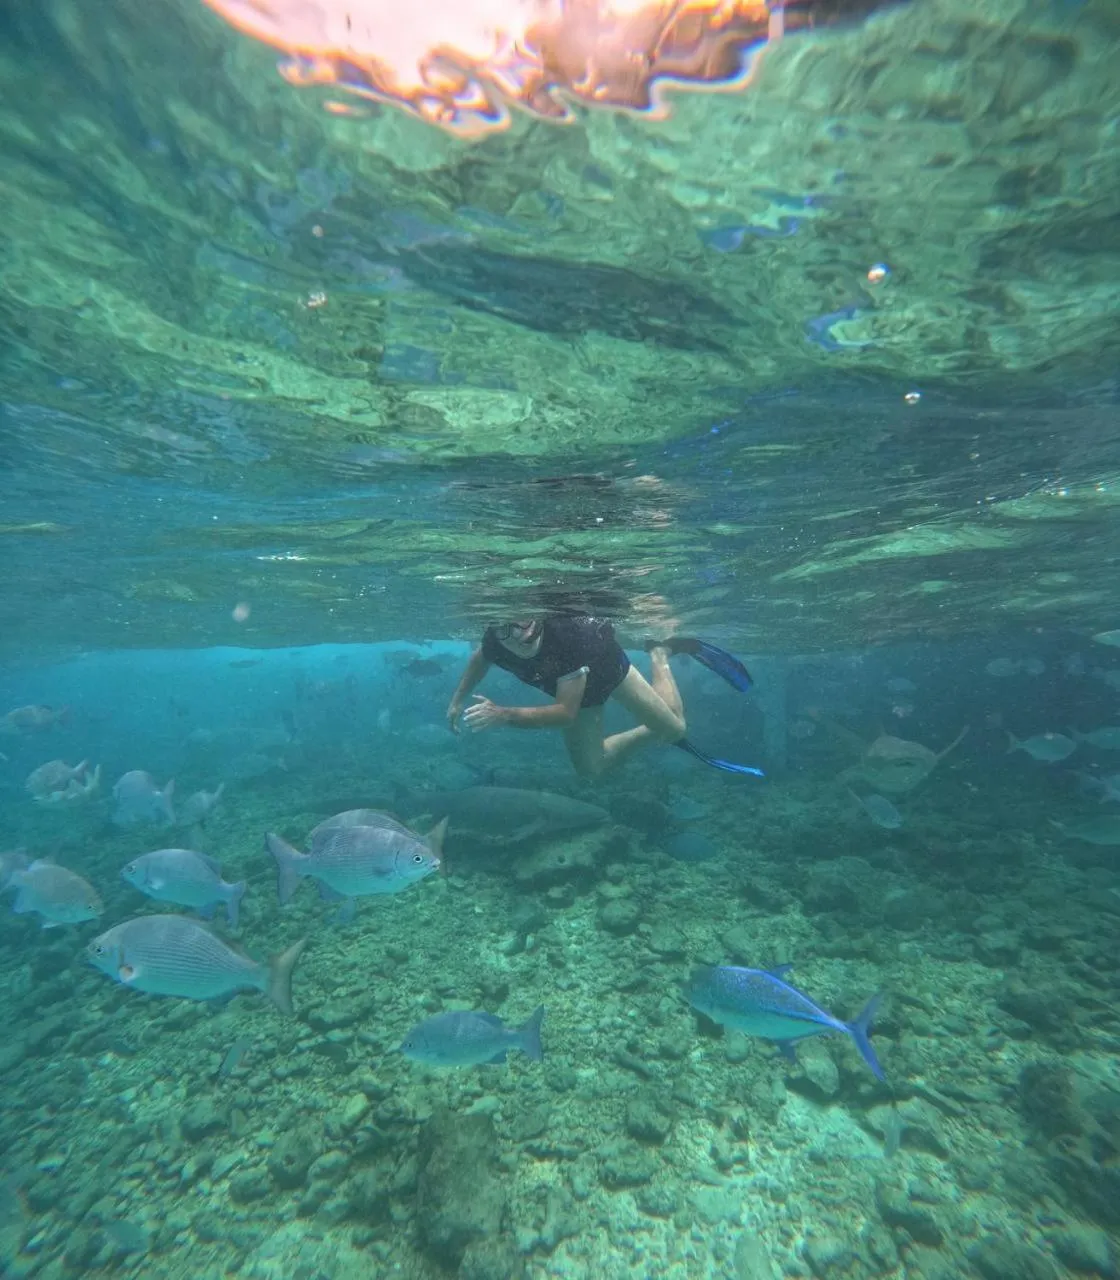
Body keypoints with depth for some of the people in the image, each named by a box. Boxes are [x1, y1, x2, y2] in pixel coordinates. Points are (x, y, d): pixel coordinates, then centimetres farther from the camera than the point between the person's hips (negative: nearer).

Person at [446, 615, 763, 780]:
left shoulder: (567, 632, -46)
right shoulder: (494, 642, -32)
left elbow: (566, 713, -42)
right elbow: (480, 657, -3)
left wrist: (504, 714, -48)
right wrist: (457, 699, -6)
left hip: (605, 665, -4)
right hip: (573, 687, 4)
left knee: (674, 727, 4)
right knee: (591, 769, 10)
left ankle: (661, 653, 26)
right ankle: (651, 733, 33)